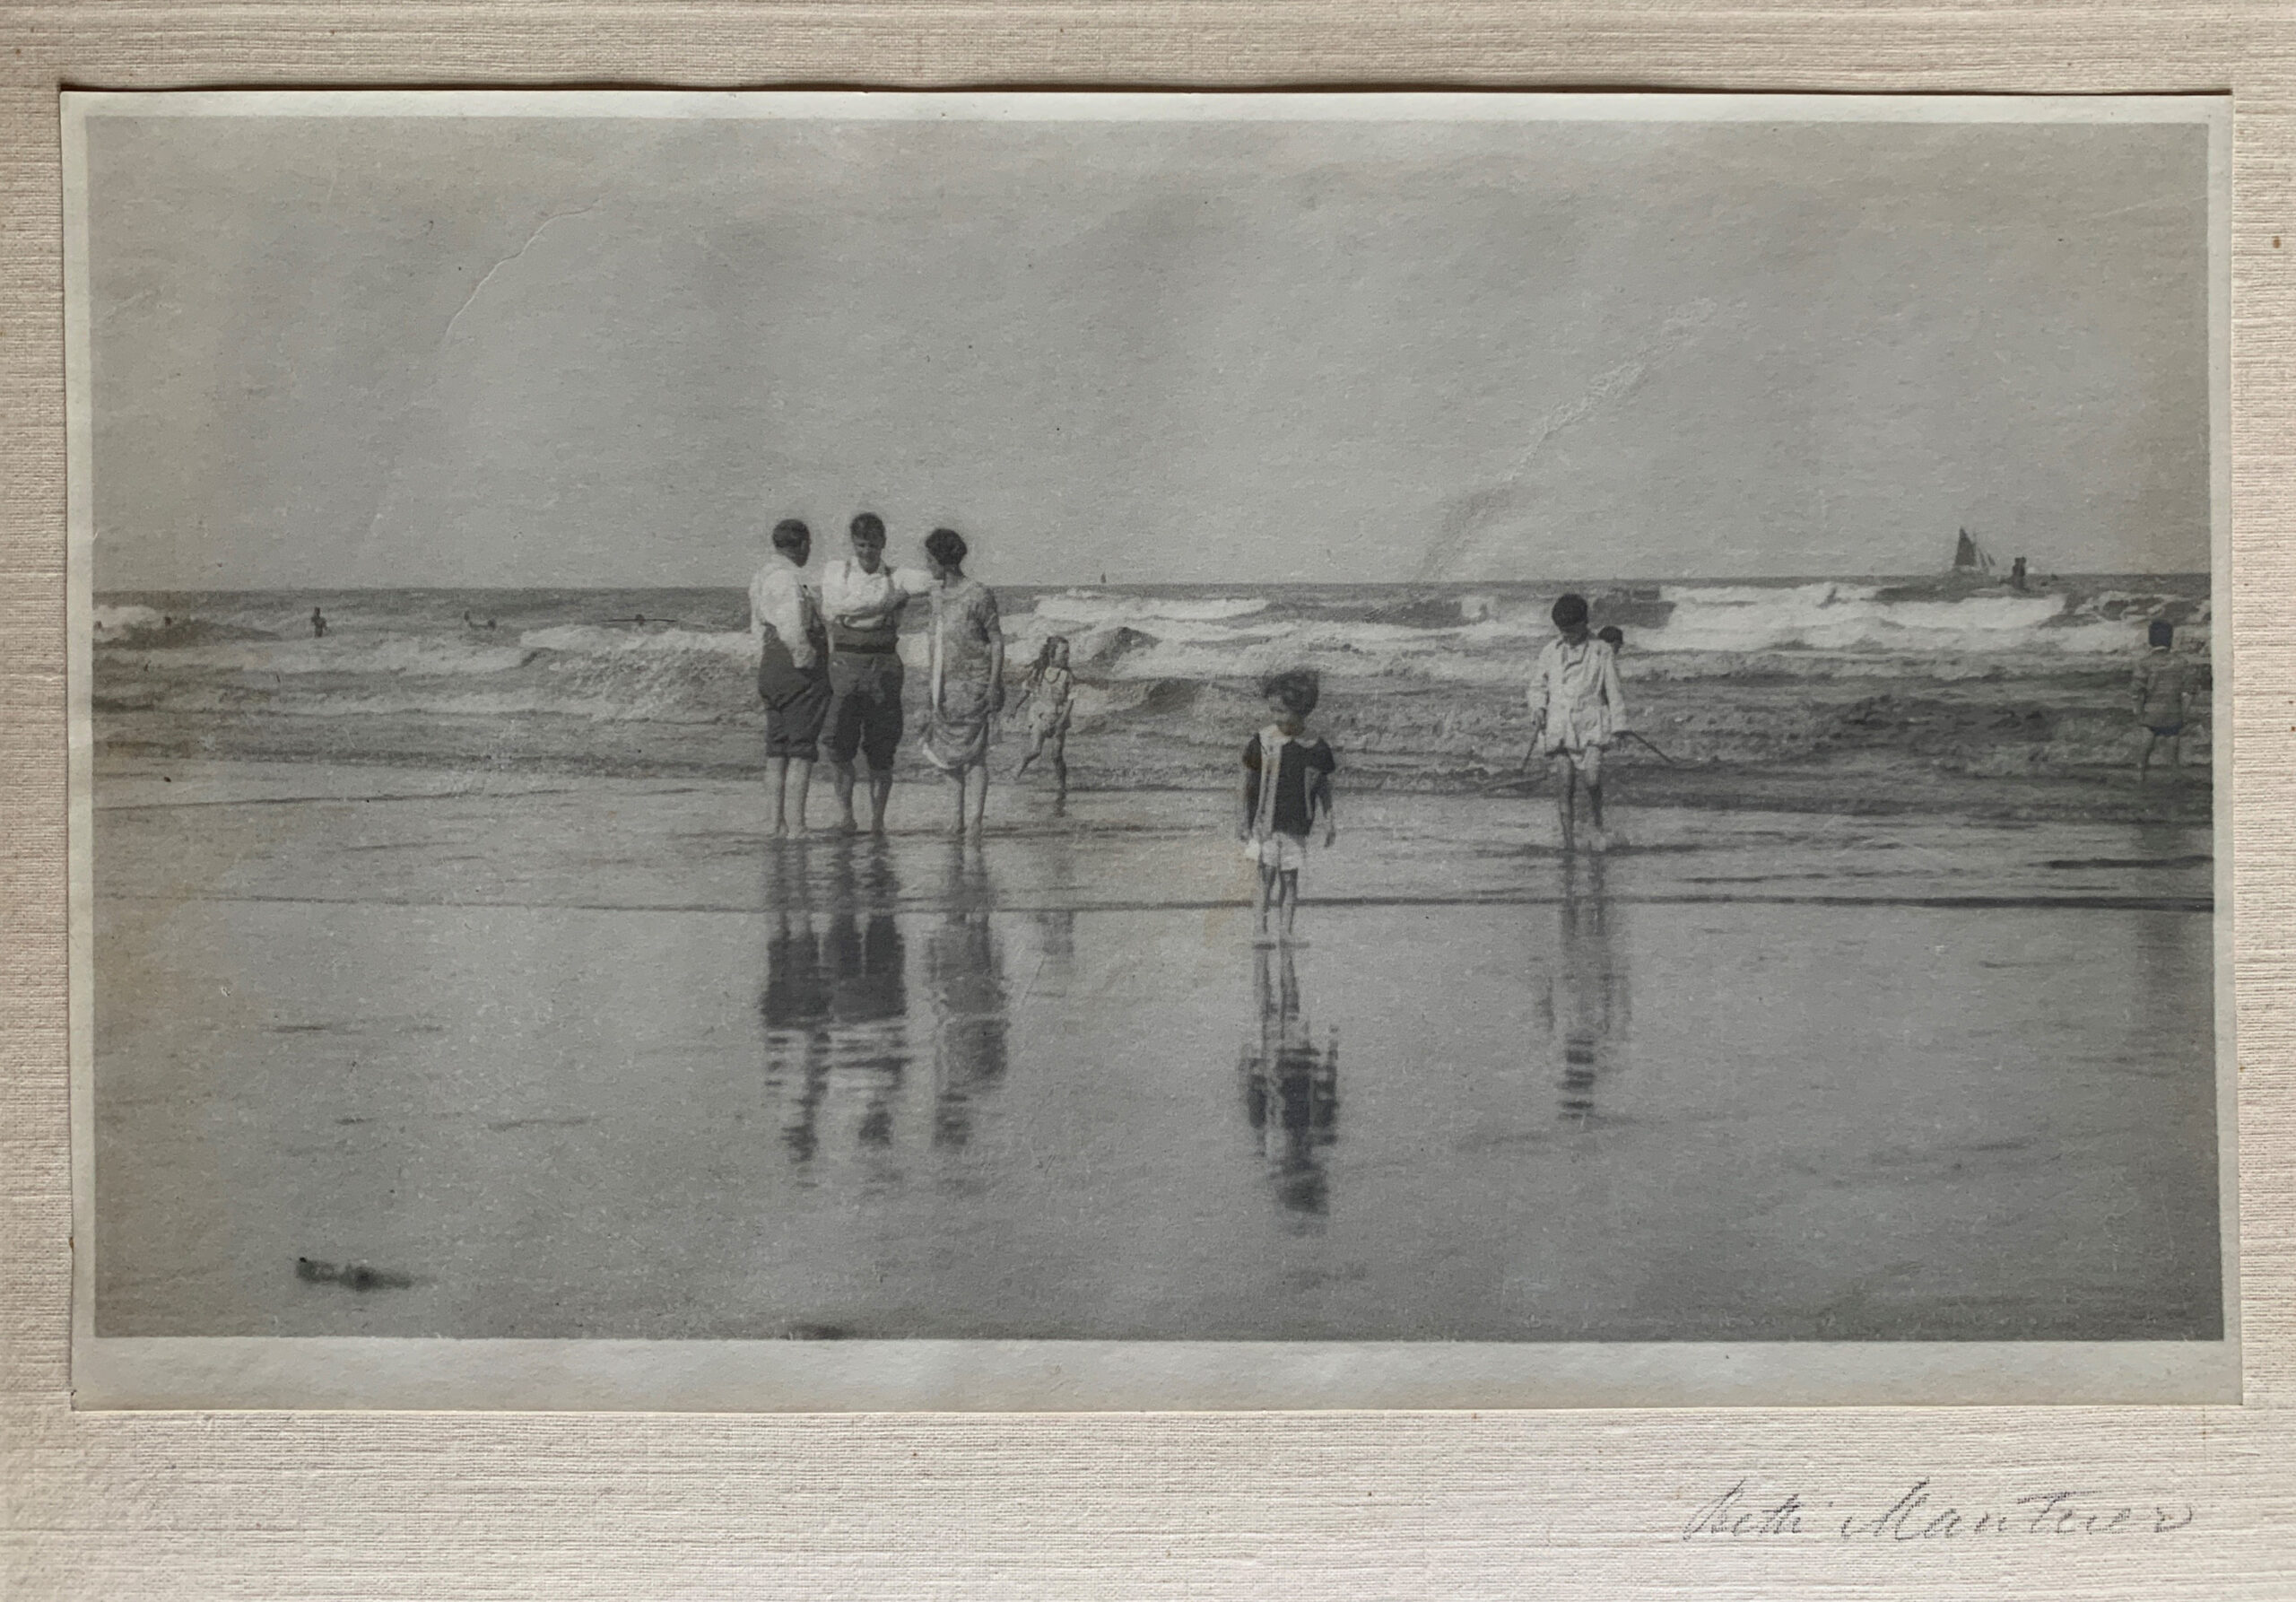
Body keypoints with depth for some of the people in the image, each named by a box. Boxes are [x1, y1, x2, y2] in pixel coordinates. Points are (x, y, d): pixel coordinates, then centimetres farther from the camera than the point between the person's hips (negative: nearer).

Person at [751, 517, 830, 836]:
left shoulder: (762, 577, 15)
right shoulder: (788, 579, -16)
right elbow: (792, 631, -25)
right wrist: (806, 660, -14)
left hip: (770, 668, 9)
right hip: (799, 671, -9)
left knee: (776, 749, 11)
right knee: (802, 749, -5)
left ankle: (777, 822, 12)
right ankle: (798, 822, -6)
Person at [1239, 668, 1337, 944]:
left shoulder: (1316, 746, -4)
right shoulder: (1263, 741, -6)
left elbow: (1323, 785, 8)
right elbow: (1249, 785, 2)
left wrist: (1328, 820, 7)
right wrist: (1245, 822, 3)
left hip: (1296, 824, 1)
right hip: (1266, 821, -1)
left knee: (1290, 878, 4)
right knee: (1267, 875, 0)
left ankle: (1287, 930, 13)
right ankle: (1262, 929, 9)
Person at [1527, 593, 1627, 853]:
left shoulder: (1602, 651, 3)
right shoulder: (1551, 652, 10)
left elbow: (1614, 691, 5)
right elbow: (1538, 685, 19)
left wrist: (1618, 727, 2)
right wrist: (1538, 709, 0)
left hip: (1591, 723, -2)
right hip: (1560, 724, 2)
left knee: (1591, 777, -17)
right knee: (1564, 781, -6)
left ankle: (1597, 826, 8)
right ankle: (1567, 839, -1)